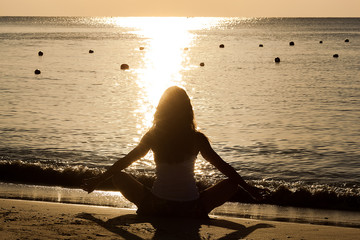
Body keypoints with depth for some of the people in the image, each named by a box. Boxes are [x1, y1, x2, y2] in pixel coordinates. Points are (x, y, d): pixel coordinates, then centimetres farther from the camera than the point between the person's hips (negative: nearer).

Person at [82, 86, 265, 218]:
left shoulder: (153, 137, 0)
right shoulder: (197, 139, -2)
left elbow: (123, 162, 9)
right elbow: (223, 166, 6)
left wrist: (97, 180, 23)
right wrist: (248, 188, 17)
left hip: (156, 208, 1)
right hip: (190, 211, 0)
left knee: (118, 176, 20)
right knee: (232, 182, 17)